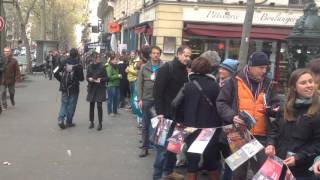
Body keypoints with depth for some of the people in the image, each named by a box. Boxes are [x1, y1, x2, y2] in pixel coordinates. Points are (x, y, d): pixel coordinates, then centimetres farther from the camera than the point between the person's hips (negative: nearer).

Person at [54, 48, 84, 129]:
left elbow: (56, 73, -4)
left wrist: (62, 80, 10)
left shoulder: (64, 63, -3)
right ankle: (69, 122, 14)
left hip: (64, 88, 3)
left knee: (64, 104, 12)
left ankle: (60, 119, -3)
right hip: (74, 88, -2)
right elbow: (81, 78, -7)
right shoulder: (78, 65, -12)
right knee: (71, 105, 8)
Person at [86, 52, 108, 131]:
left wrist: (100, 80, -19)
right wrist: (90, 79, -13)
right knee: (91, 106, 8)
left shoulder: (102, 67, -5)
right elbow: (87, 77, 8)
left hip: (100, 88, -3)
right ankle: (91, 122, 20)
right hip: (92, 88, 3)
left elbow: (106, 78, -2)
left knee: (99, 106, -4)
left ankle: (100, 123, 5)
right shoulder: (90, 67, 3)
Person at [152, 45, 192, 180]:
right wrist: (160, 112, -20)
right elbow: (157, 91, -16)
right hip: (166, 113, -7)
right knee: (163, 145, -4)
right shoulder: (167, 68, -11)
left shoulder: (184, 71, 11)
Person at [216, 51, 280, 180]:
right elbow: (221, 103, -1)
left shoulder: (267, 84, 10)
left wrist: (274, 109, -4)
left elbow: (275, 104, 20)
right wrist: (232, 116, -17)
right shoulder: (234, 81, -2)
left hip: (261, 136, 3)